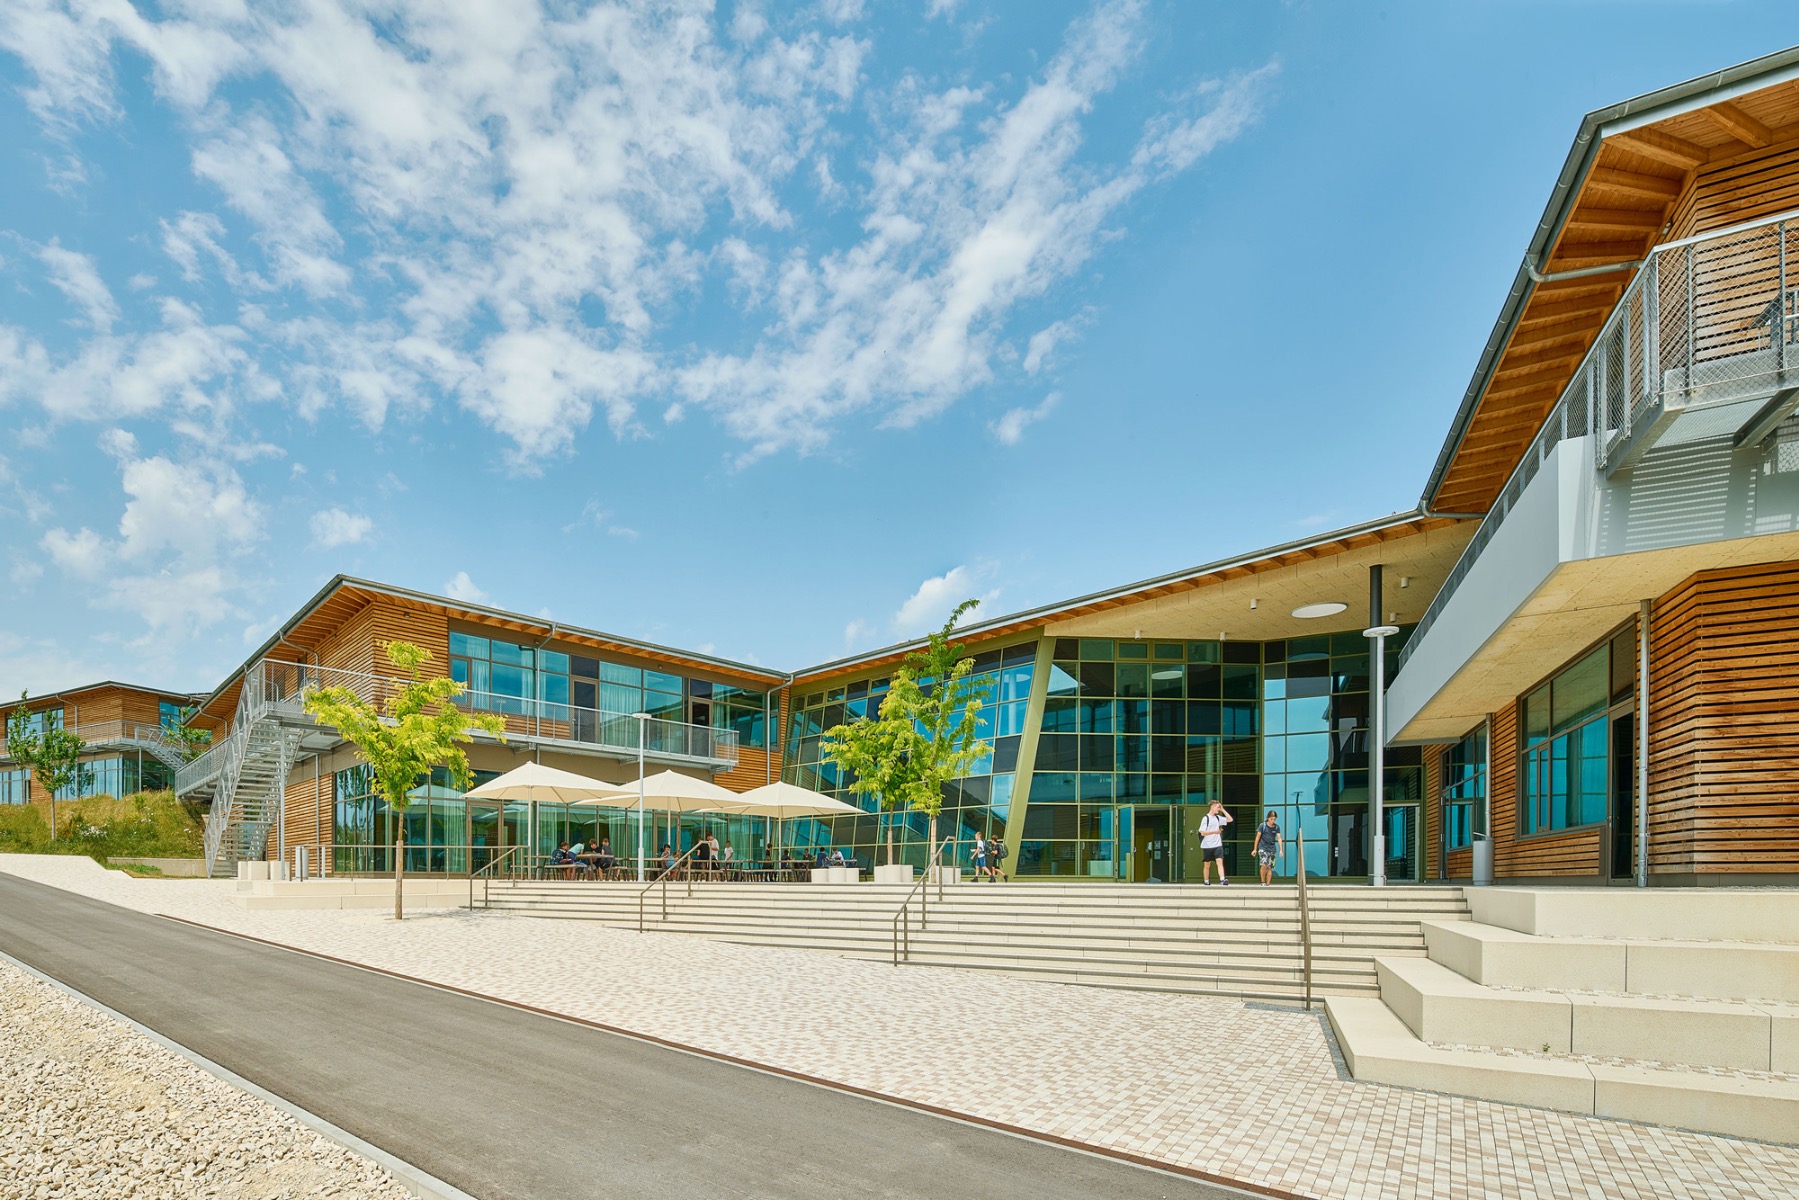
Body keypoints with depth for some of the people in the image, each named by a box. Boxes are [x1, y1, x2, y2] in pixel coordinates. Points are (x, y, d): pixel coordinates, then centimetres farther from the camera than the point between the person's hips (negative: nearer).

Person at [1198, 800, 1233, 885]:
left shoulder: (1218, 818, 11)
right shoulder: (1205, 818, -6)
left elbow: (1230, 819, 12)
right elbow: (1202, 833, -9)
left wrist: (1223, 810, 7)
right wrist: (1214, 831, -16)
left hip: (1218, 845, 4)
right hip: (1207, 846, -3)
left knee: (1220, 861, -15)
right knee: (1207, 865, 8)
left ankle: (1222, 879, -27)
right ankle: (1206, 882, 20)